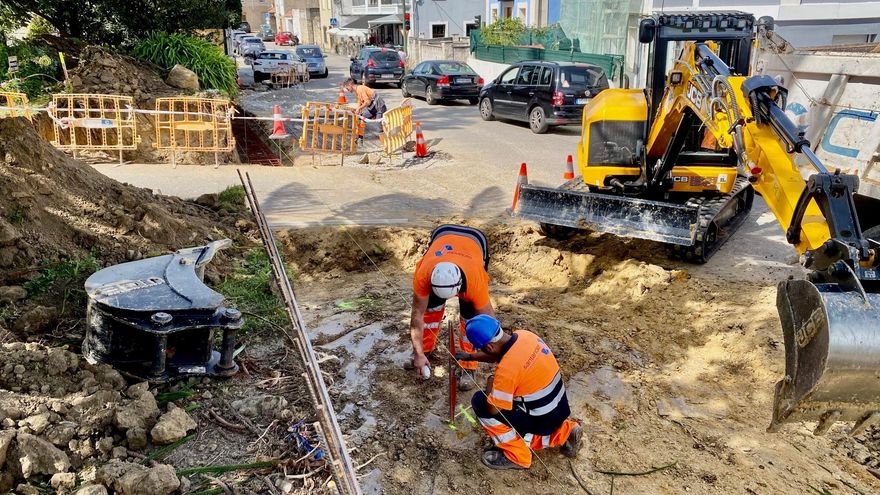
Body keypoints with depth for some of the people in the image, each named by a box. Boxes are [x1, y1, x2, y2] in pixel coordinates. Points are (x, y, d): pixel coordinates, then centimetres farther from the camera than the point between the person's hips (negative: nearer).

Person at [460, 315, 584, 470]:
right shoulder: (523, 335, -7)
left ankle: (516, 456, 3)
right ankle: (564, 432, 19)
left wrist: (490, 382, -3)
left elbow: (493, 409, -19)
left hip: (543, 420, -8)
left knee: (479, 401, -6)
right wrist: (470, 356, 18)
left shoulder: (506, 369, -30)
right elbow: (499, 354, 16)